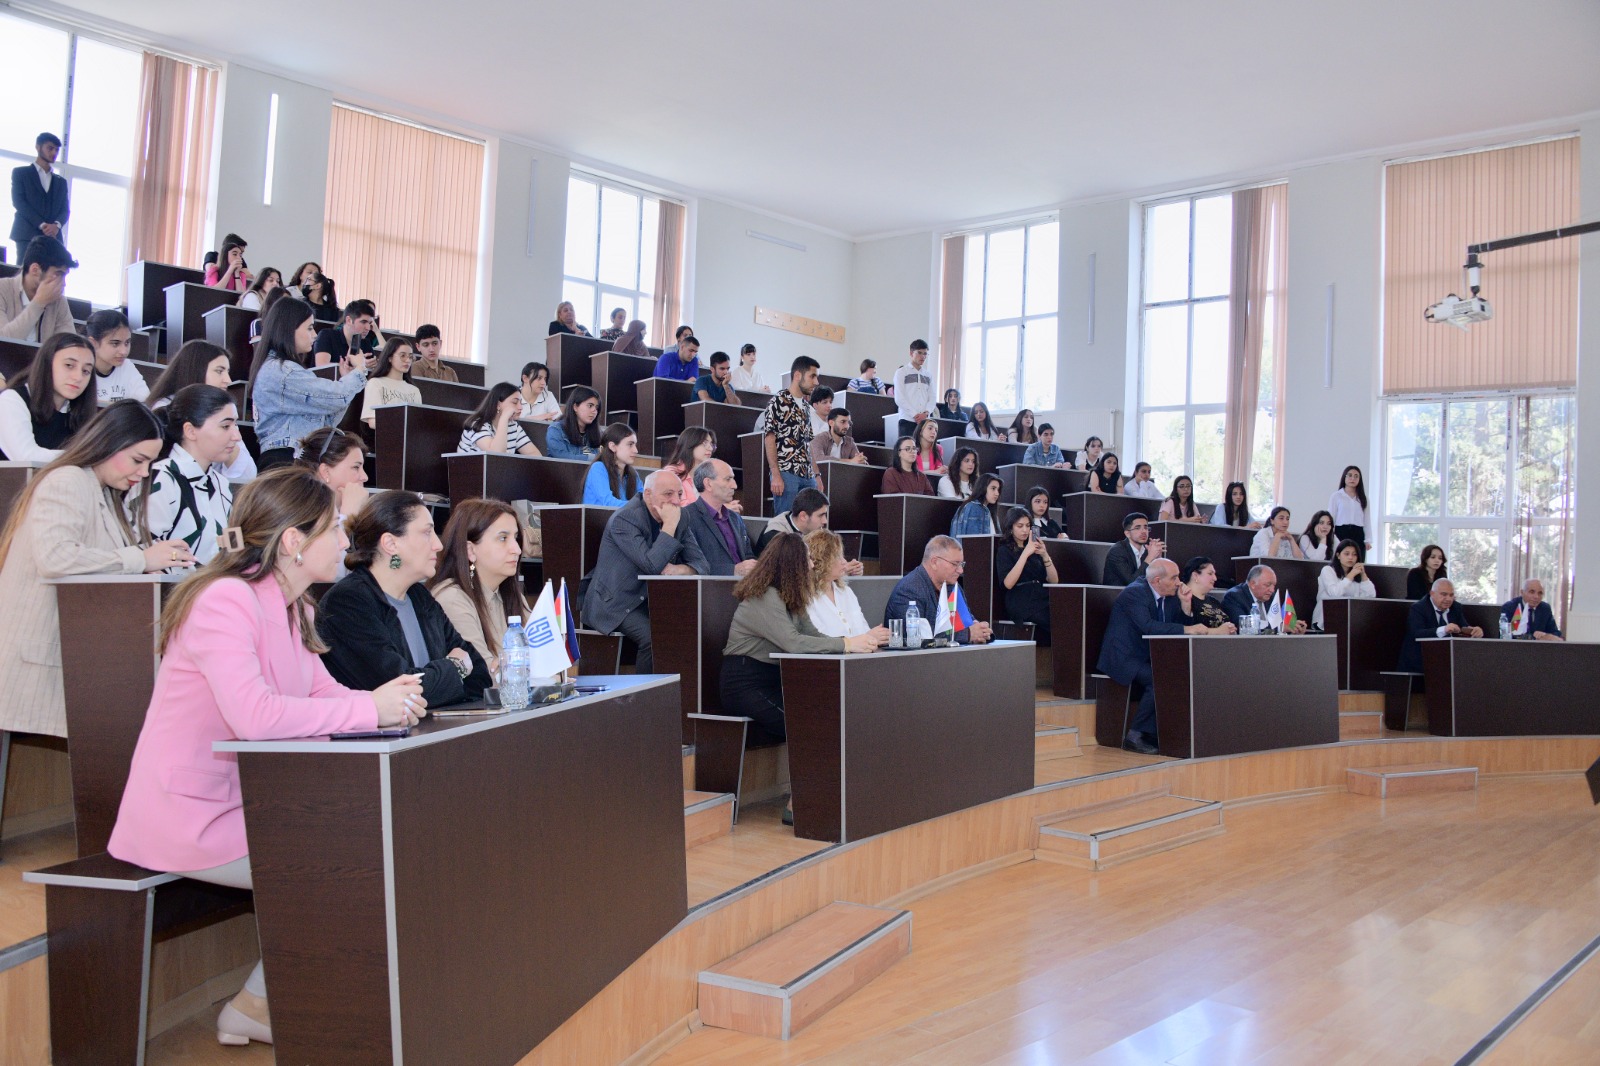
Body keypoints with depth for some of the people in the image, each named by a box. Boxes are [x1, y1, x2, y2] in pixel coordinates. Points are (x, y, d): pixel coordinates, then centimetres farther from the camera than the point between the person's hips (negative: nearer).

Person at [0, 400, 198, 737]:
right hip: (40, 655, -9)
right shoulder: (66, 482, -11)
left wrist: (160, 559, -7)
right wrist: (141, 559, -24)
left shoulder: (106, 495, 18)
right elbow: (54, 558, -27)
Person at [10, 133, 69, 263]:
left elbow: (65, 209, 13)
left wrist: (57, 225, -10)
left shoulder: (61, 181, 24)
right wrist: (42, 225, -14)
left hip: (53, 237, 3)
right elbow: (18, 202, -1)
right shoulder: (21, 173, 12)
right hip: (27, 235, -3)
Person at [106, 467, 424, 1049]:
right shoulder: (226, 600, -22)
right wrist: (370, 708, -27)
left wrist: (389, 698, -13)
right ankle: (257, 1007, 8)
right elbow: (254, 716, -34)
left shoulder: (290, 607, 9)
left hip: (243, 799, 9)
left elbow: (322, 693, 8)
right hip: (191, 815, -9)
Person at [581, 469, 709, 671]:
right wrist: (669, 526, -23)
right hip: (615, 603, -7)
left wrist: (680, 569, -18)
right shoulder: (625, 519, -15)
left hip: (651, 601, 7)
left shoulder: (678, 518, 6)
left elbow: (702, 565, 3)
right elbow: (652, 566, -27)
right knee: (654, 638, -31)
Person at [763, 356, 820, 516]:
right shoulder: (778, 402, -4)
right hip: (786, 473, -7)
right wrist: (776, 475, -17)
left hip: (807, 476, 7)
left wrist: (816, 474, 14)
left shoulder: (806, 406, 19)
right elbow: (769, 440, -9)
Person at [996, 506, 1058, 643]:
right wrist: (1025, 553, -14)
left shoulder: (1034, 549, 22)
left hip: (1042, 599, 5)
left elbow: (1054, 581, 11)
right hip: (1022, 605, -5)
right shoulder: (1004, 550, 8)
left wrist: (1045, 555, -4)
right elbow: (1008, 583, -11)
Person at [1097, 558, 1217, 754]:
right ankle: (1134, 736, -18)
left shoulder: (1170, 596, 10)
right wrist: (1186, 629, -32)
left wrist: (1185, 603, -7)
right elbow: (1147, 626, -30)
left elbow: (1181, 625, 7)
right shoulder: (1135, 593, -16)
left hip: (1147, 660, 8)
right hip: (1123, 659, -8)